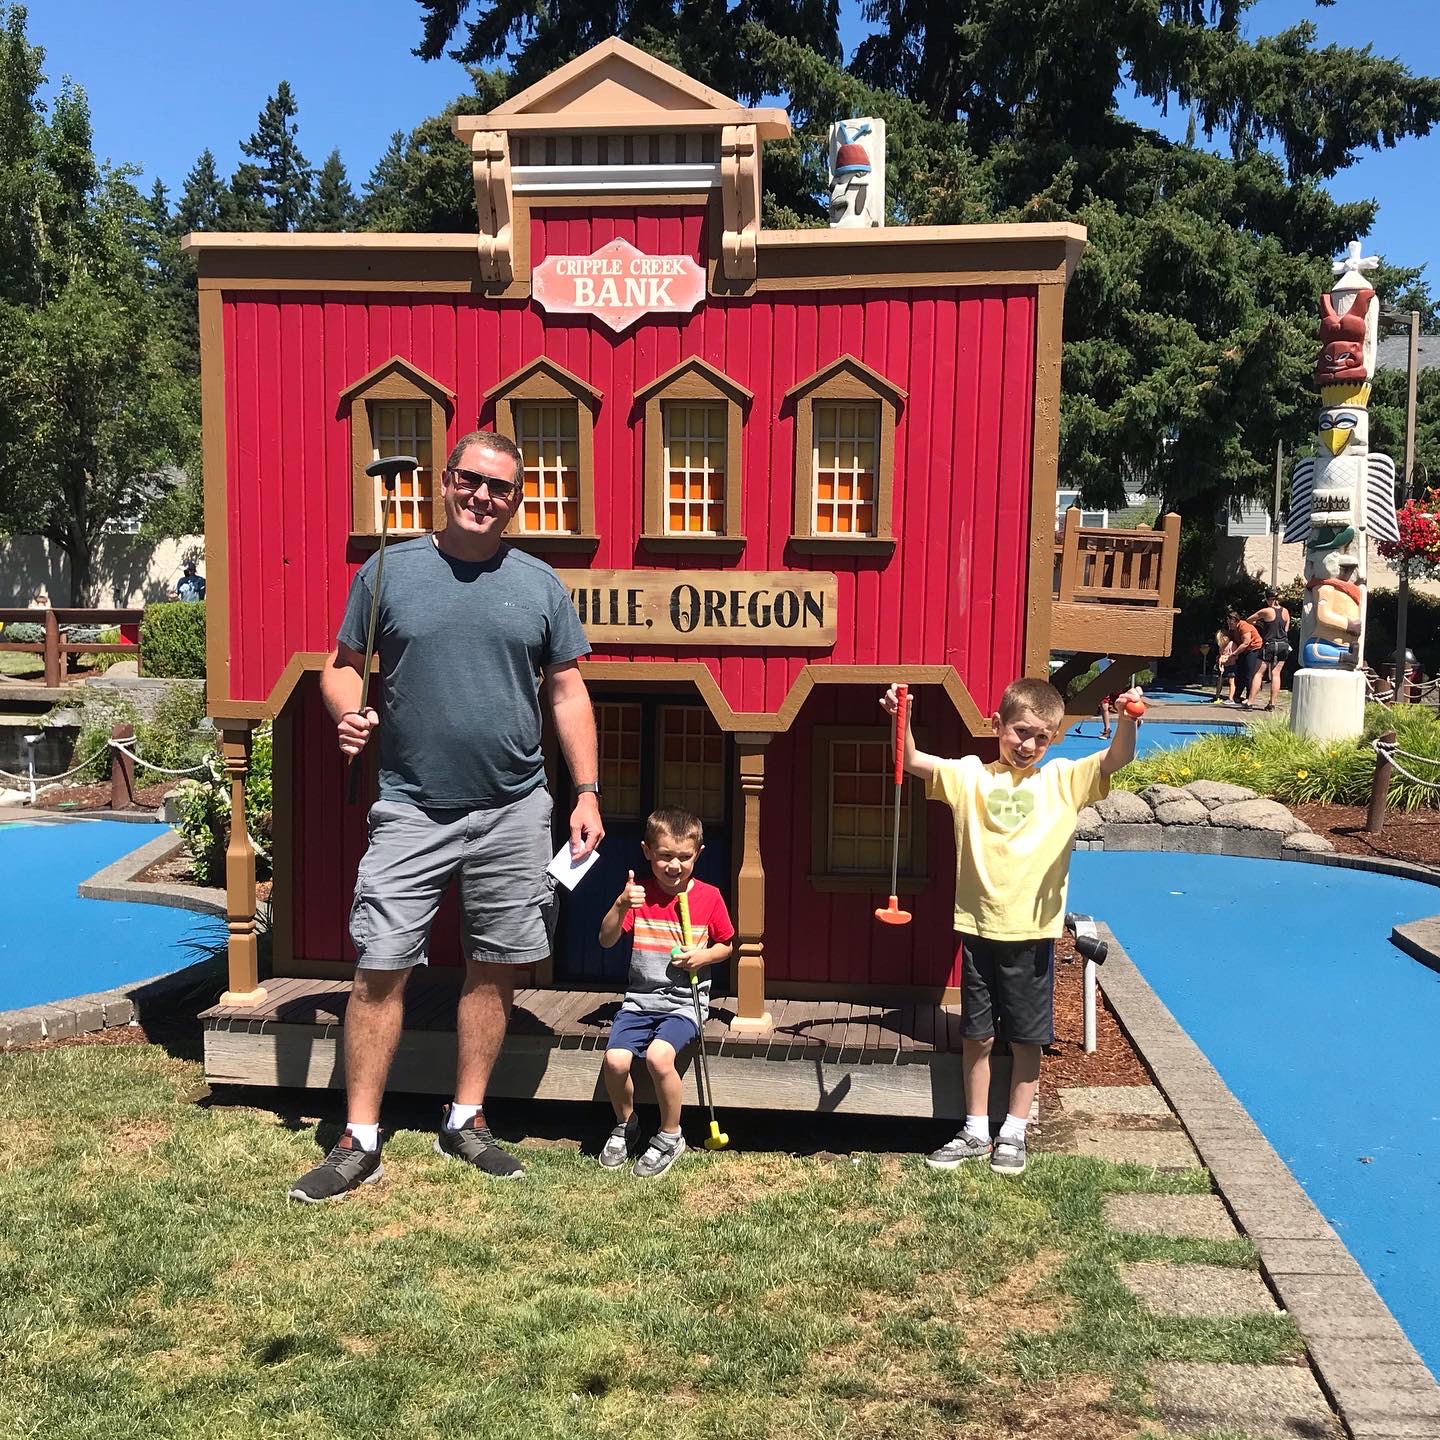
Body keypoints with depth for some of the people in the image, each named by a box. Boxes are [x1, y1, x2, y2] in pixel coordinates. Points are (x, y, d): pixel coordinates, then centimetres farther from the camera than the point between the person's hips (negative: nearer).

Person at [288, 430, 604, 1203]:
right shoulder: (388, 571, 3)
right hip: (411, 808, -1)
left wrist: (588, 793, 1)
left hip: (513, 812, 2)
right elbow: (342, 665, 7)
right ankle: (359, 1142, 9)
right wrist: (347, 714, -15)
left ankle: (466, 1120, 25)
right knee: (380, 969, -3)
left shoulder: (539, 583, 5)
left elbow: (567, 693, 7)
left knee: (494, 967, 9)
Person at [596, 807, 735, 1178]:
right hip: (640, 997, 3)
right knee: (615, 1059, -20)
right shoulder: (639, 895, 3)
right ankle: (626, 1125, 11)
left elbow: (726, 946, 12)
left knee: (659, 1055, -29)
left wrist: (704, 956, -9)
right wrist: (620, 905, -21)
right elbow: (606, 940, -4)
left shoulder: (709, 897, 0)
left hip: (685, 1000, -2)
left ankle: (671, 1135, -4)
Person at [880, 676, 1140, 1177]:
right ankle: (976, 1132, 28)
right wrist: (902, 719, -23)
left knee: (1026, 1040, 10)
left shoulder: (1062, 780, 0)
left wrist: (1126, 718, -31)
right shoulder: (970, 775, 2)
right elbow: (913, 762, -5)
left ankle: (1013, 1133, 27)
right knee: (976, 1037, 12)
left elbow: (1118, 758, -12)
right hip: (979, 929, 1)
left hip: (1033, 933, -1)